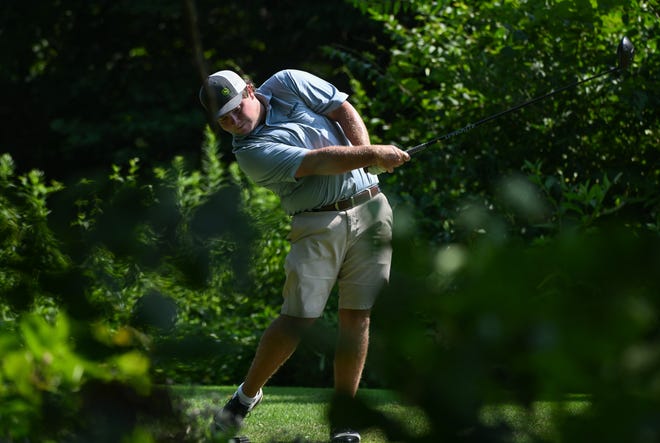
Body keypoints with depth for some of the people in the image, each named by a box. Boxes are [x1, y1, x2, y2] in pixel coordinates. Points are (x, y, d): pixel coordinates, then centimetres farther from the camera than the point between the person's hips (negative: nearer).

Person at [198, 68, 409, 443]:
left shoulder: (290, 84, 6)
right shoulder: (250, 151, -9)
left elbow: (344, 110, 6)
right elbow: (316, 162, -17)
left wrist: (366, 152, -9)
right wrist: (370, 155, -22)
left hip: (370, 209, 3)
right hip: (318, 225, -3)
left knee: (357, 315, 0)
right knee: (298, 319, -10)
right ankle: (248, 394, 13)